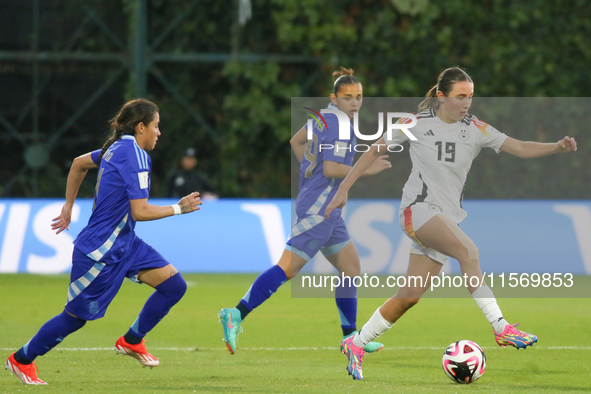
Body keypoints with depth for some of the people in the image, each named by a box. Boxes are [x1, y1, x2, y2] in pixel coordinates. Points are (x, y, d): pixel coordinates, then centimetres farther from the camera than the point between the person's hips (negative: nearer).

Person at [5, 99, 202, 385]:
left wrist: (69, 205, 30)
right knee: (76, 316, 5)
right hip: (101, 251, -9)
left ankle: (131, 341, 16)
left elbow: (79, 163, 22)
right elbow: (140, 211, -25)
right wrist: (178, 208, -13)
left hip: (124, 243, 9)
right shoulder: (135, 156, -21)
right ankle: (21, 360, 22)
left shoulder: (117, 148, 7)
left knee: (174, 286, 1)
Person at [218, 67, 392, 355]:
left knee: (351, 267, 15)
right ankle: (236, 315, -16)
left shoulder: (324, 117, 13)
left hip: (327, 211, 11)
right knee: (286, 269, -14)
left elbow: (296, 141, 26)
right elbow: (331, 168, -23)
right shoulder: (339, 125, -15)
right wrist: (366, 170, -16)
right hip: (318, 209, -11)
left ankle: (350, 336, 23)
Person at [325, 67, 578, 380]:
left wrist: (558, 147, -21)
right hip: (418, 209, -5)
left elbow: (520, 148, -4)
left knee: (410, 297, 3)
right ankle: (501, 329, -32)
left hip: (448, 217, 5)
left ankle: (356, 345, 18)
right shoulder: (417, 124, -3)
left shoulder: (475, 129, 4)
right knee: (468, 251, -29)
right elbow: (373, 151, 6)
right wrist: (344, 189, 3)